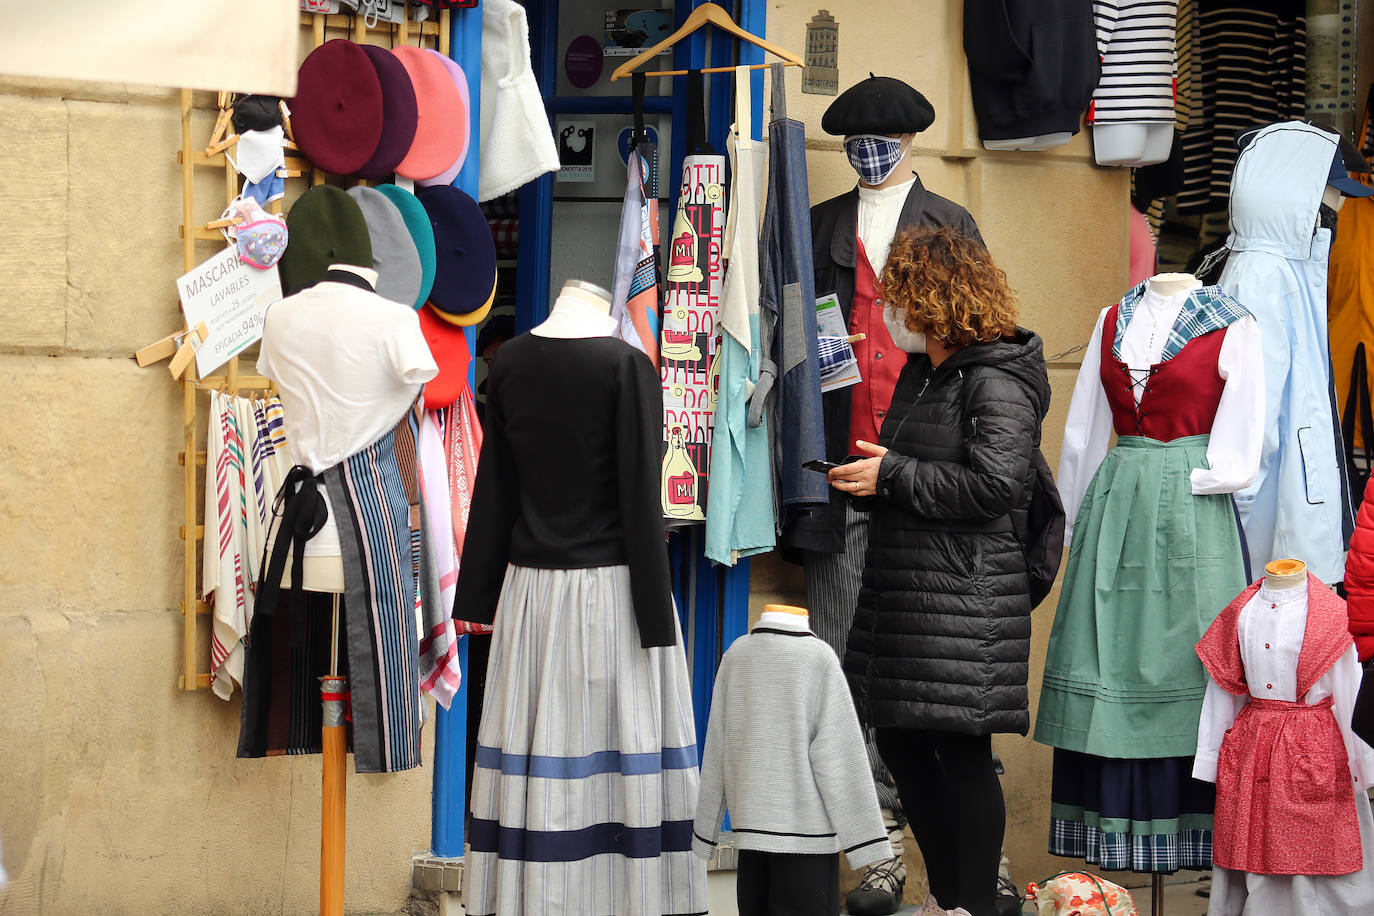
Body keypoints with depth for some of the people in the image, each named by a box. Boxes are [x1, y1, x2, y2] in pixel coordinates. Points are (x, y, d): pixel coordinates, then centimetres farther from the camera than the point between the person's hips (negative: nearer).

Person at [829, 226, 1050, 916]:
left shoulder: (995, 383, -11)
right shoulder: (919, 372, 17)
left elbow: (995, 486, -20)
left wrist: (893, 475, -14)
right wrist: (862, 479, 8)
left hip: (965, 592, -9)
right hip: (899, 581, 10)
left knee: (960, 749, -5)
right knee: (899, 744, 12)